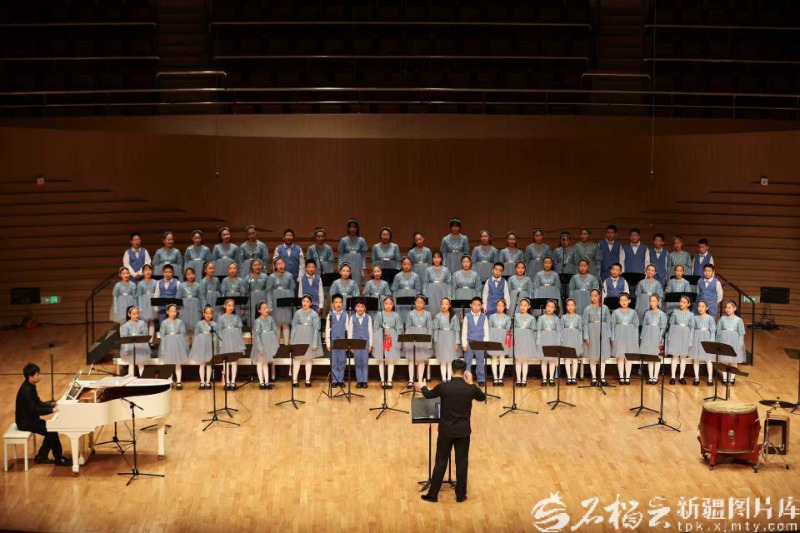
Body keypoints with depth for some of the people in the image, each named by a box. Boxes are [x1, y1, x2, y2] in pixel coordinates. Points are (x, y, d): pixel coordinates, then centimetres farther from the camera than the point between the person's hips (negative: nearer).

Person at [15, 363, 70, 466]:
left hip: (29, 419, 10)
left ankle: (41, 456, 10)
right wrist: (52, 410, -22)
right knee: (51, 431, -13)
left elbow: (38, 403, 14)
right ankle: (58, 459, -1)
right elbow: (34, 410, -27)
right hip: (26, 422, -10)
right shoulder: (26, 390, -26)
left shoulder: (30, 386, 6)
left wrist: (53, 406, 2)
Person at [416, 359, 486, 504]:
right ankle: (460, 495, 18)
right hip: (463, 431, 0)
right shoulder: (470, 388, -11)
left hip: (446, 430, 0)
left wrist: (422, 387, 29)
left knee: (440, 462, 9)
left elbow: (429, 395, 9)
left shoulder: (443, 387, -13)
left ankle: (432, 494, 14)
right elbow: (482, 398, 11)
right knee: (462, 463, 11)